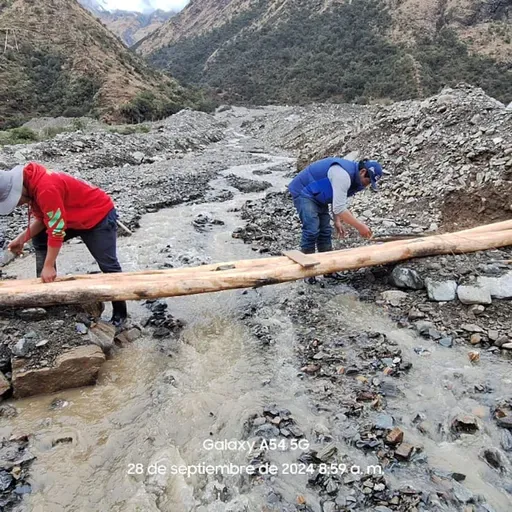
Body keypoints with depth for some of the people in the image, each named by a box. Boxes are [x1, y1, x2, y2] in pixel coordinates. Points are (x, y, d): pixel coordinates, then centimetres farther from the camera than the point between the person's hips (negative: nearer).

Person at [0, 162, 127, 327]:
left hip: (99, 215, -10)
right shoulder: (31, 184, -2)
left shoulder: (46, 188, -32)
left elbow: (57, 229, -29)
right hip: (74, 217, 10)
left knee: (108, 265, -11)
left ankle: (119, 312, 2)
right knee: (39, 241, 12)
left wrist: (49, 266, -22)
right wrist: (22, 238, -7)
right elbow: (43, 219, 7)